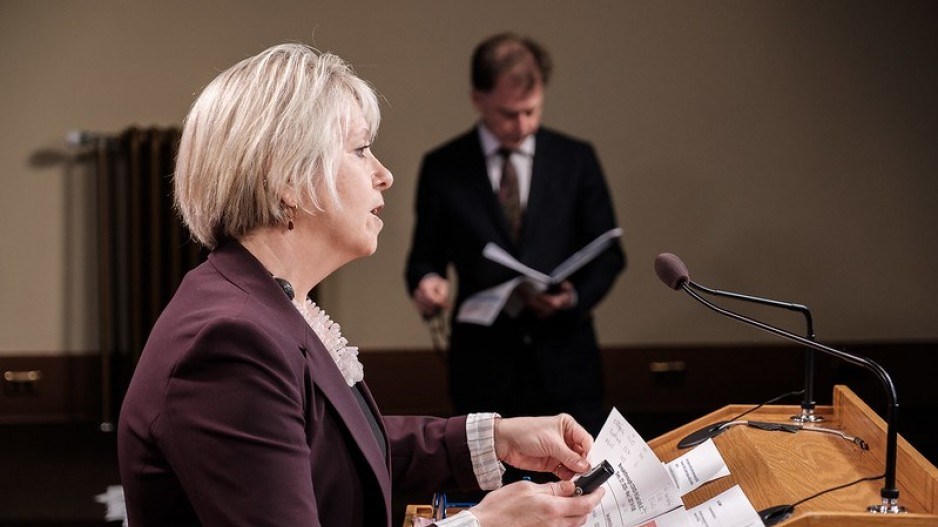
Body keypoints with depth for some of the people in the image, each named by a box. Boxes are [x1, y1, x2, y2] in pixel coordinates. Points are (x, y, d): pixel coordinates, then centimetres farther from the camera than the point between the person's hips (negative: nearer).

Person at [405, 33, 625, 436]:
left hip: (564, 361, 0)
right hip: (484, 366, 0)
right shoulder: (443, 168, 3)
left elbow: (608, 254, 8)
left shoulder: (575, 160, 4)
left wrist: (575, 296, -12)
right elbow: (427, 256, 9)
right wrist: (427, 282, -15)